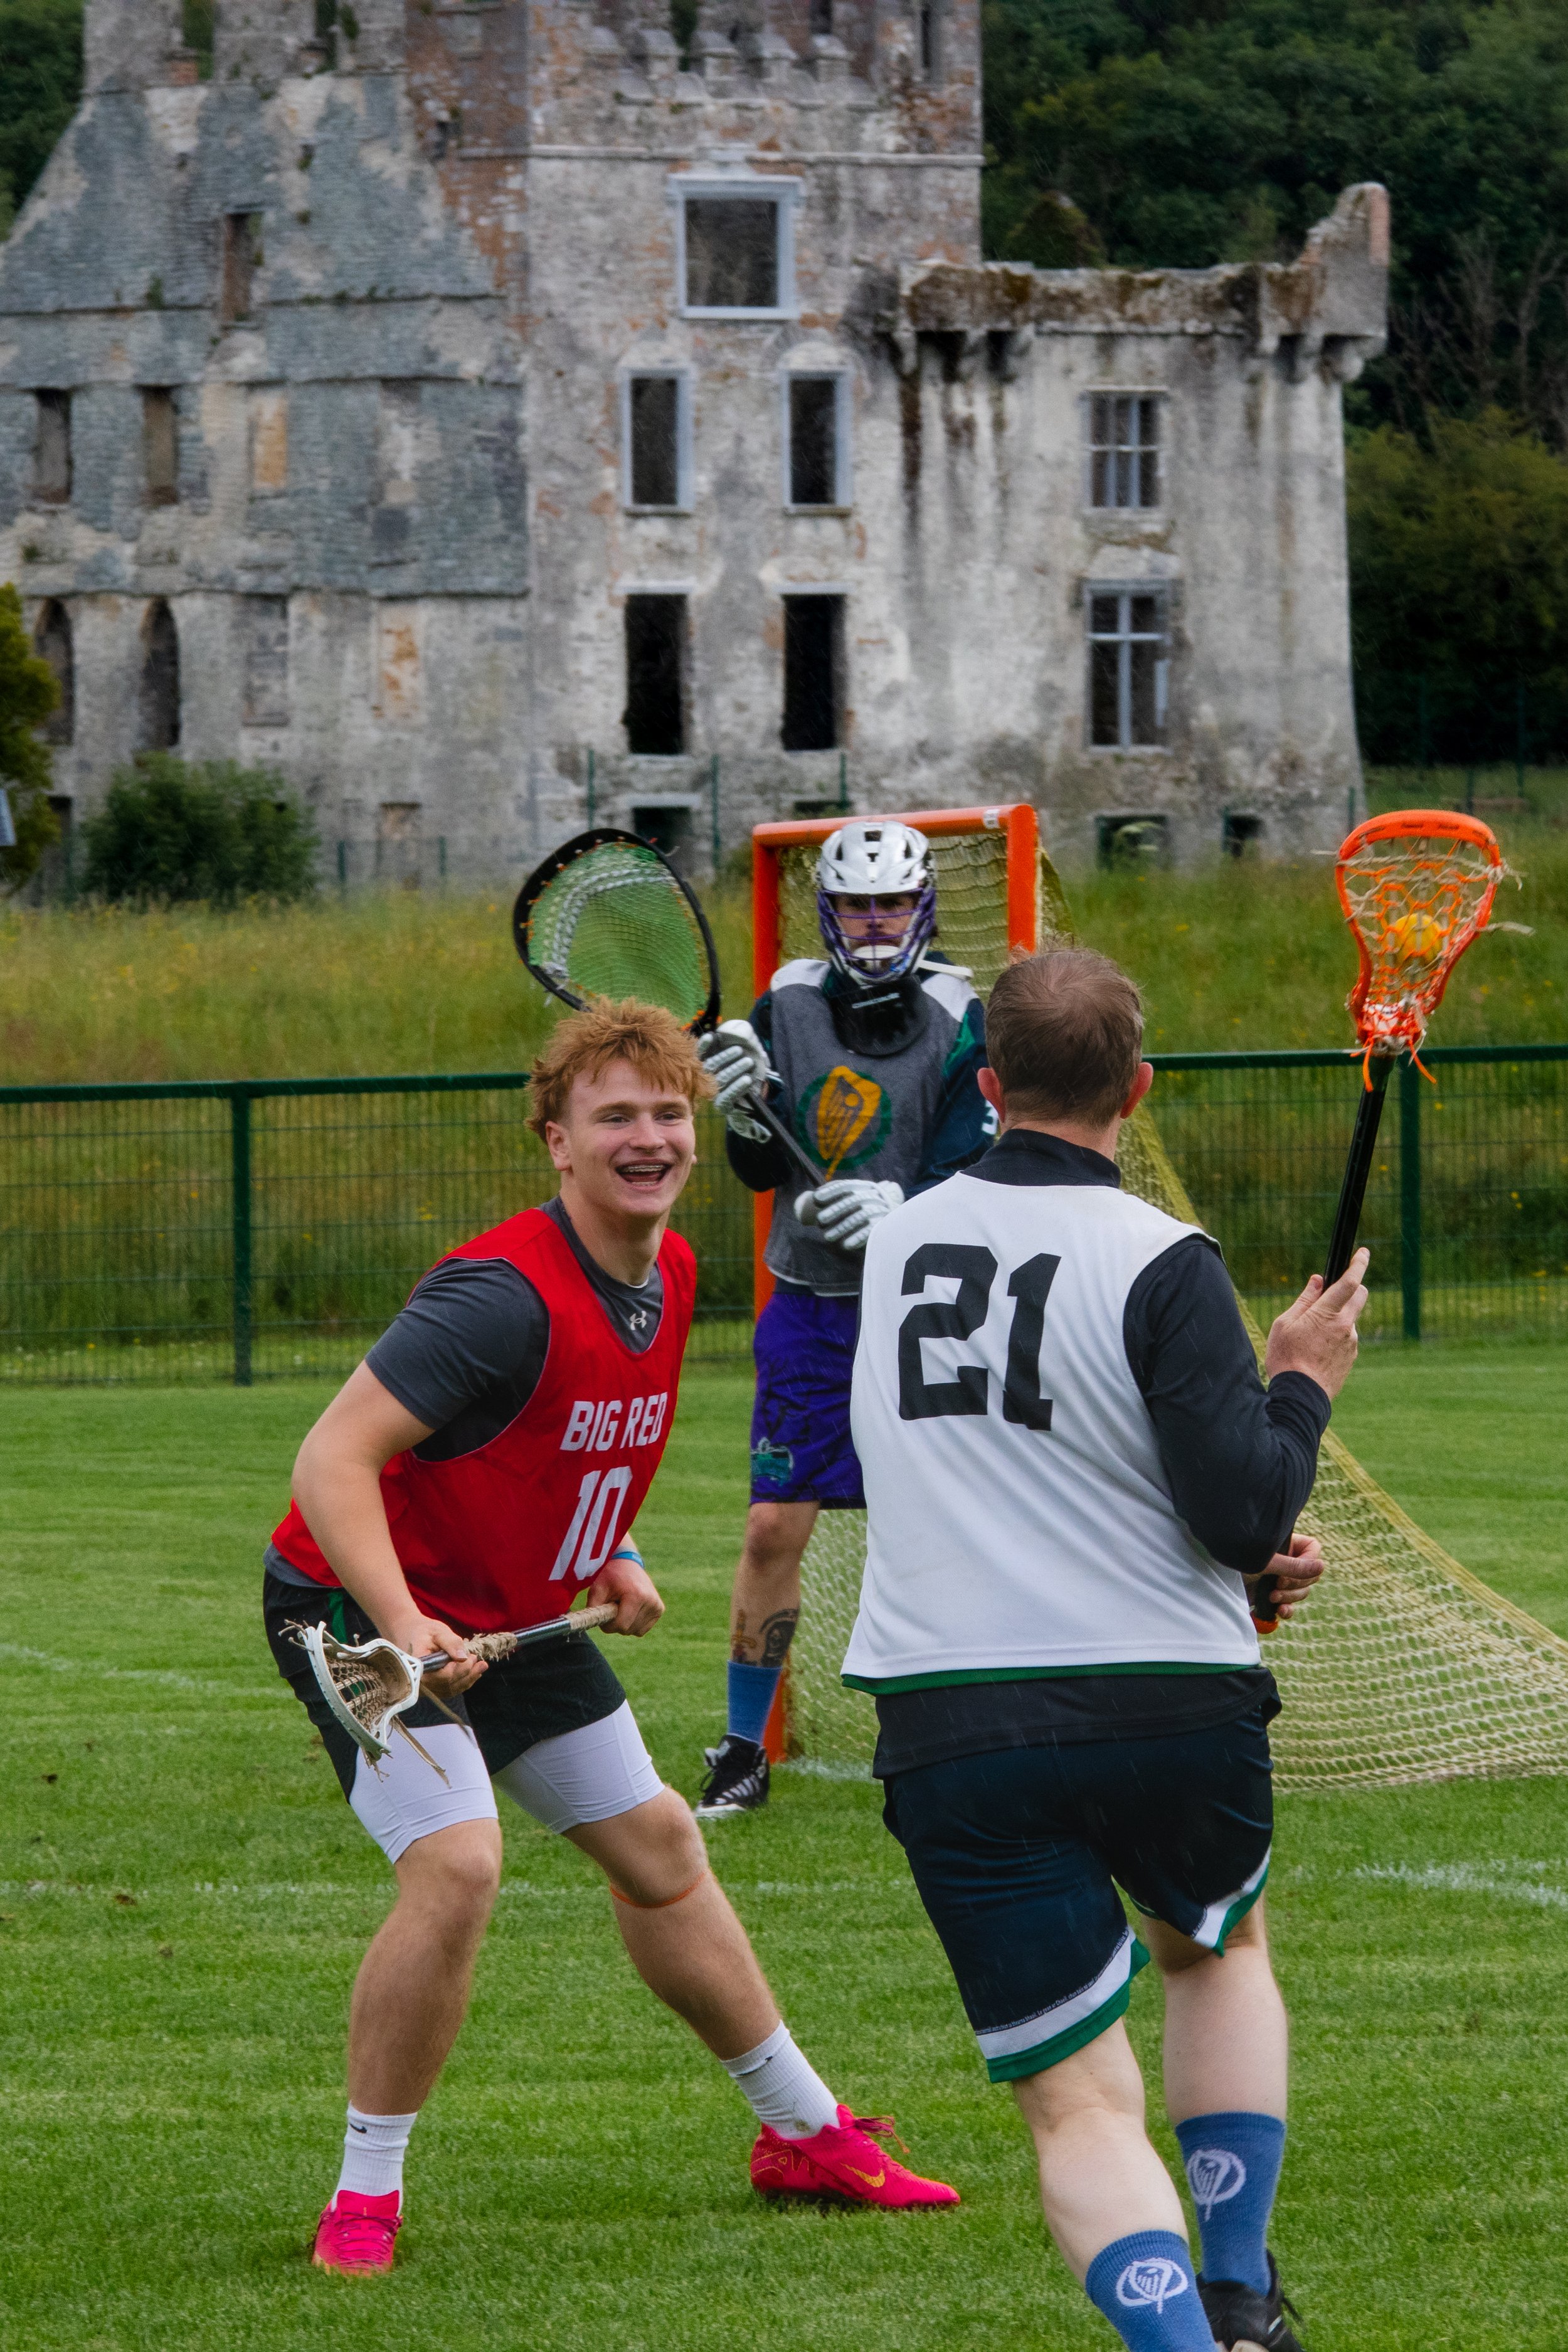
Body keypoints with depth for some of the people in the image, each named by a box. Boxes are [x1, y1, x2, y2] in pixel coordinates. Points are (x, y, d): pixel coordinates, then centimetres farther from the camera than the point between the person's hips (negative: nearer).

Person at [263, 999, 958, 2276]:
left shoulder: (672, 1277, -2)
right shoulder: (507, 1294, -29)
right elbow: (333, 1459, -34)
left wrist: (611, 1557, 10)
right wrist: (402, 1627, -45)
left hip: (519, 1615, 9)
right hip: (363, 1611, -9)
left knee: (659, 1848, 17)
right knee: (458, 1864, -26)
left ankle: (804, 2132, 34)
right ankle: (364, 2198, -13)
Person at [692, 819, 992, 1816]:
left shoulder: (958, 1021, -6)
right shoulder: (788, 1006, 1)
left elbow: (967, 1173, -11)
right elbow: (761, 1173, 1)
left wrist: (903, 1208, -31)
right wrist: (743, 1110, -20)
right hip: (811, 1310, 2)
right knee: (774, 1526, -2)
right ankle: (744, 1750, 9)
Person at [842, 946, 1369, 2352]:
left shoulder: (898, 1243, 9)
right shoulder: (1159, 1264, -10)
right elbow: (1245, 1509, -16)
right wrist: (1303, 1384, 3)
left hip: (948, 1728, 2)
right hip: (1171, 1707, -2)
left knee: (1080, 2104, 1)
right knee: (1220, 1946, 31)